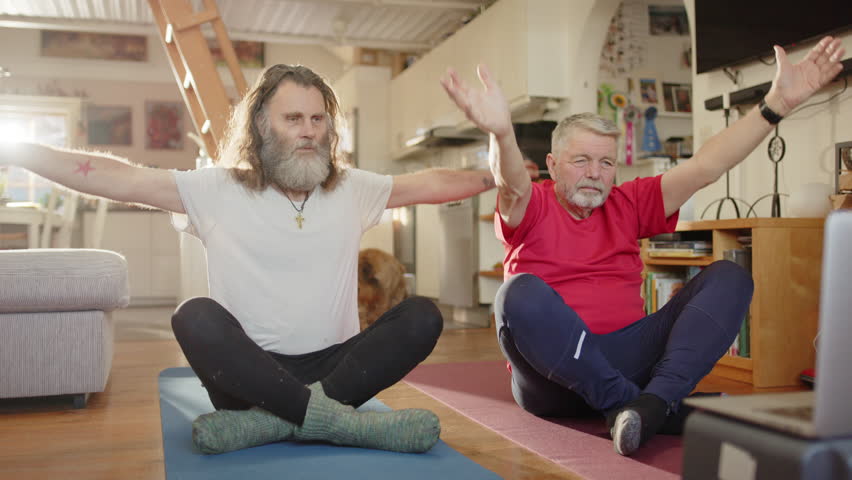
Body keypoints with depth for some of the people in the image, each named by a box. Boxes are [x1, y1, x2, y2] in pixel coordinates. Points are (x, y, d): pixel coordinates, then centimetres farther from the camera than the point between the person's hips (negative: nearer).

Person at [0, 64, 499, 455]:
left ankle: (274, 420, -31)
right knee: (196, 317, -30)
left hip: (334, 366, 3)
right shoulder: (218, 189, -1)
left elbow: (435, 183, 13)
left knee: (422, 316, -21)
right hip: (249, 373, -2)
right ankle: (335, 418, -34)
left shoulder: (353, 189, 8)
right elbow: (117, 178, -6)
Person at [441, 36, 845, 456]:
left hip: (625, 354, 4)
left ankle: (653, 401, -31)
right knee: (520, 293, -34)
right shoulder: (532, 207, 1)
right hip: (554, 368, -4)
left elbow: (704, 167, 5)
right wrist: (502, 133, -46)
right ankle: (654, 409, -29)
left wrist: (777, 103, -4)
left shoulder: (627, 204, 13)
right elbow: (513, 185, -23)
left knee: (727, 277, -7)